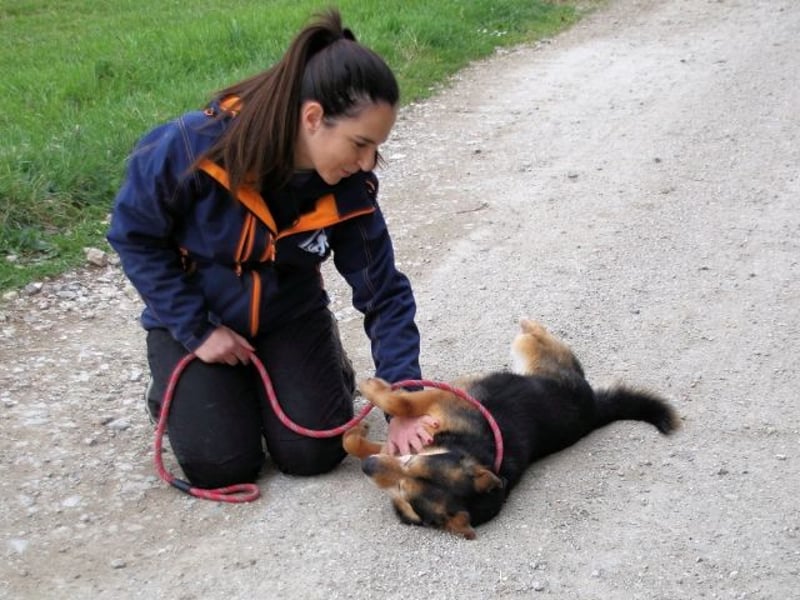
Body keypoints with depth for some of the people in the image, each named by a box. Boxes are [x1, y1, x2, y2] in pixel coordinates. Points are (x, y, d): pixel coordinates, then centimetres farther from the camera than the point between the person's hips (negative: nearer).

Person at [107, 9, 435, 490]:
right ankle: (178, 384, 19)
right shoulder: (194, 146, -32)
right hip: (193, 315, -2)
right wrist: (196, 329, -18)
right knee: (220, 465, -11)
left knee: (314, 453, -8)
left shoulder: (351, 189, -23)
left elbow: (385, 294, -16)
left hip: (289, 315, 2)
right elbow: (135, 234, -17)